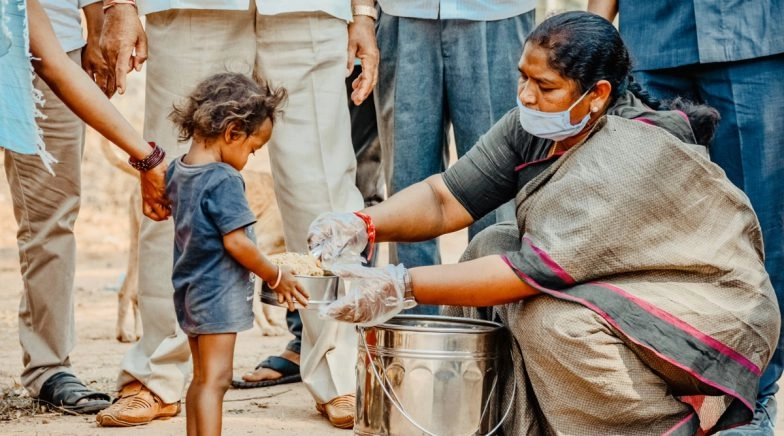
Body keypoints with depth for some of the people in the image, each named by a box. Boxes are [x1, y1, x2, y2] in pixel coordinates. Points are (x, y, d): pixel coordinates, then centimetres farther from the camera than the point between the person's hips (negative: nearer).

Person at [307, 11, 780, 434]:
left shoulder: (627, 160, -29)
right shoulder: (533, 127, -6)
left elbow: (539, 270, -32)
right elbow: (445, 198, -7)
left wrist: (404, 287, -32)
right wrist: (364, 225, -26)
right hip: (617, 285, 9)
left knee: (554, 319, -30)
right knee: (491, 247, -1)